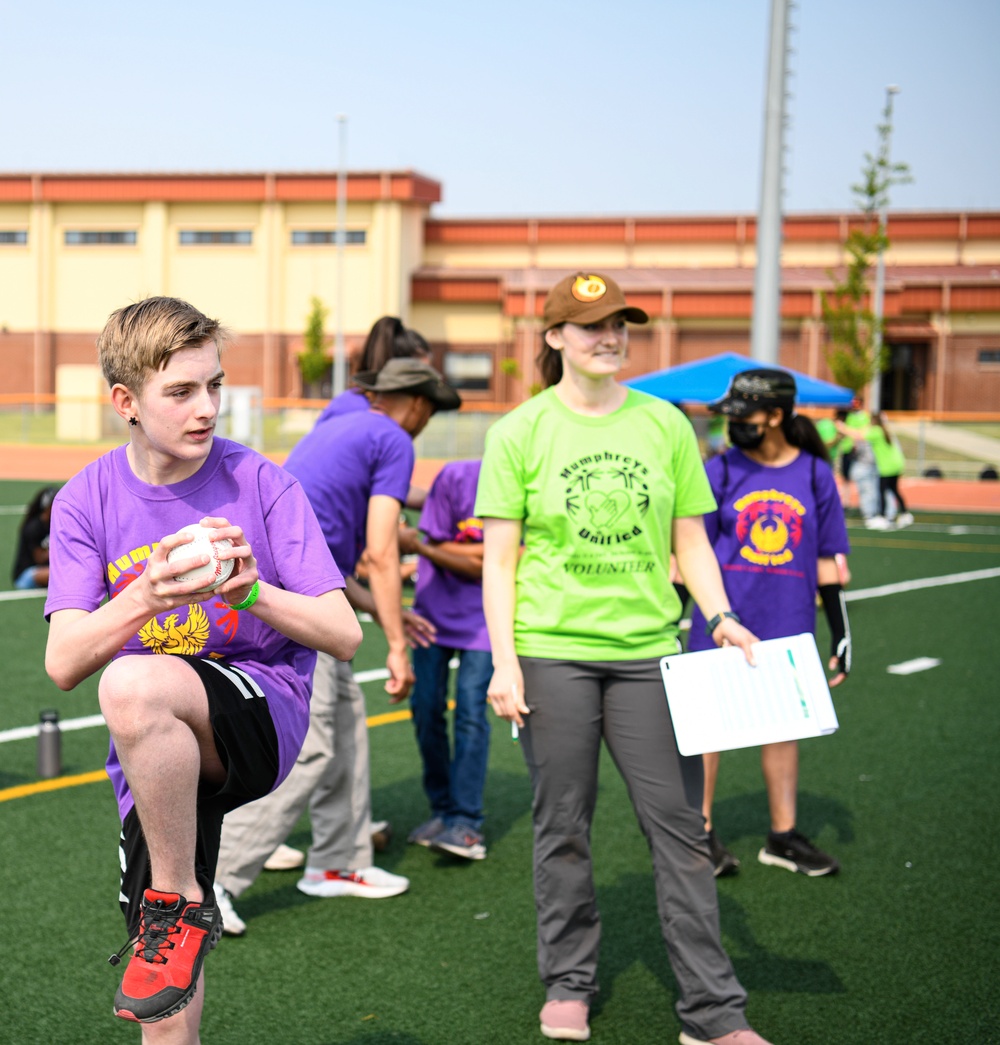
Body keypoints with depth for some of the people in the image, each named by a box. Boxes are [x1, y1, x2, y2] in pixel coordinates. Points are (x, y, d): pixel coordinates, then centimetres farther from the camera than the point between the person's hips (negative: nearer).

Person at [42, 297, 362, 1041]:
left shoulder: (261, 484, -7)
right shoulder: (87, 501, -2)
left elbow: (344, 636, -8)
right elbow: (63, 664, -11)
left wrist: (253, 593, -26)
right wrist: (143, 598, -29)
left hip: (265, 712, -3)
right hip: (155, 758, 3)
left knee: (131, 684, -35)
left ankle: (180, 904, -17)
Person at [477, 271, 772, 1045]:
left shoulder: (664, 423, 7)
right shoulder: (520, 432, 1)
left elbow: (691, 541, 11)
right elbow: (499, 559, 0)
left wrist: (720, 616, -4)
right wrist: (504, 661, -7)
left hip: (648, 648, 2)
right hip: (553, 653, -2)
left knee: (680, 823, 1)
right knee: (563, 826, 8)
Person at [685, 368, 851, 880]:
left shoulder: (815, 474, 2)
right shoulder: (720, 471, 0)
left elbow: (826, 560, 8)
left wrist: (841, 632, 8)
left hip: (786, 625, 1)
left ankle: (784, 836, 22)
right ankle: (700, 832, 18)